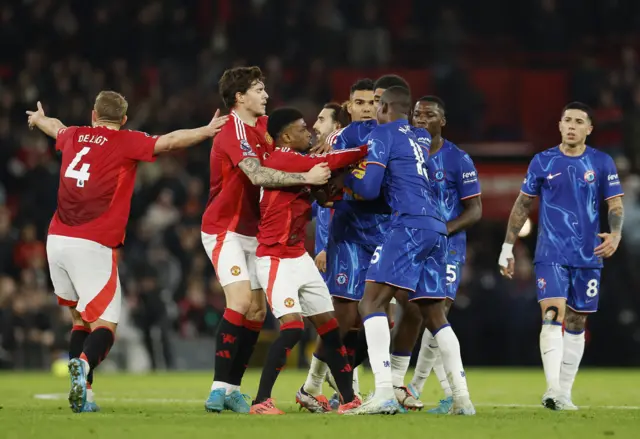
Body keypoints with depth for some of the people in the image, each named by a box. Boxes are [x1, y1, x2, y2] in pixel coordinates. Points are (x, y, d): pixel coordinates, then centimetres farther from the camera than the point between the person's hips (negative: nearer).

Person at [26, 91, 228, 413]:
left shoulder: (73, 137, 16)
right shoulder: (126, 143, 0)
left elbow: (56, 128, 40)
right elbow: (170, 141, -13)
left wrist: (38, 119, 61)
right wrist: (206, 131, -10)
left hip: (56, 241, 6)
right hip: (93, 246, -6)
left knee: (80, 320, 16)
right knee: (104, 325, -5)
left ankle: (81, 394, 4)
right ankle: (84, 364, -36)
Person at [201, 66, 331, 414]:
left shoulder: (262, 127, 9)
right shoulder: (233, 132, -19)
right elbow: (258, 175, -33)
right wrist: (306, 178, -34)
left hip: (250, 232, 9)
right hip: (224, 229, -9)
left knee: (257, 309, 3)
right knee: (241, 299, -21)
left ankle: (232, 388, 8)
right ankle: (219, 388, -19)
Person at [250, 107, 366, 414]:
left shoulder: (298, 162, 12)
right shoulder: (281, 160, -17)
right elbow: (329, 163, -22)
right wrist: (367, 150, -14)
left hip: (299, 258, 10)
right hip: (276, 260, -10)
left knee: (329, 325, 9)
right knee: (292, 327, -19)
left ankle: (348, 399, 15)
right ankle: (261, 401, -12)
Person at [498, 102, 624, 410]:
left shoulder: (602, 163, 3)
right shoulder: (543, 162, 3)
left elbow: (615, 204, 3)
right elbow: (523, 205, 10)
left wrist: (615, 235, -18)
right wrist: (507, 247, 8)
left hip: (588, 256, 2)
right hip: (551, 254, -2)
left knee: (576, 324, 7)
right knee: (552, 316, -17)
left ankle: (564, 394, 15)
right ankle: (552, 390, -26)